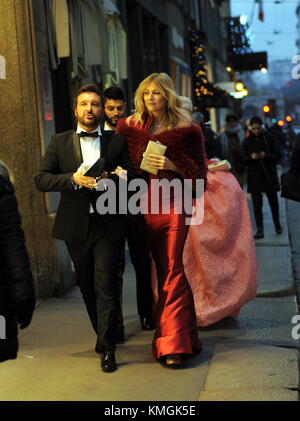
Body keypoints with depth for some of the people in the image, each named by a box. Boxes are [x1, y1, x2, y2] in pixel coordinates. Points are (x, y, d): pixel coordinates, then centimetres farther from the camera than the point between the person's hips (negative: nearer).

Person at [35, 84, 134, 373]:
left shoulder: (117, 142, 6)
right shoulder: (60, 142, 7)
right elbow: (41, 180, -1)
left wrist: (110, 178, -19)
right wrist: (73, 179, -17)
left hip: (108, 224, -2)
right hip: (76, 226, 2)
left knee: (106, 286, -9)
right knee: (87, 287, 14)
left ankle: (107, 349, -1)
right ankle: (103, 335, 32)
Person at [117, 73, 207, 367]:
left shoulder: (186, 130, -1)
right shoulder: (131, 126, 8)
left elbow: (199, 172, 1)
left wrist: (173, 165, -13)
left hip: (174, 205, -4)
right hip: (146, 206, 4)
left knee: (172, 269, -8)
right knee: (163, 269, 10)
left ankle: (172, 342, -6)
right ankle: (175, 336, 23)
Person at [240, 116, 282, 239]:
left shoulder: (270, 139, -1)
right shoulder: (247, 141, 3)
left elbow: (278, 156, -3)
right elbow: (242, 159, 1)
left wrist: (265, 156, -20)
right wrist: (251, 157, -19)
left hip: (269, 175, 0)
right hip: (254, 176, 0)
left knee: (273, 201, 12)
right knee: (257, 204, -3)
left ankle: (277, 224, 34)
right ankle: (260, 230, 1)